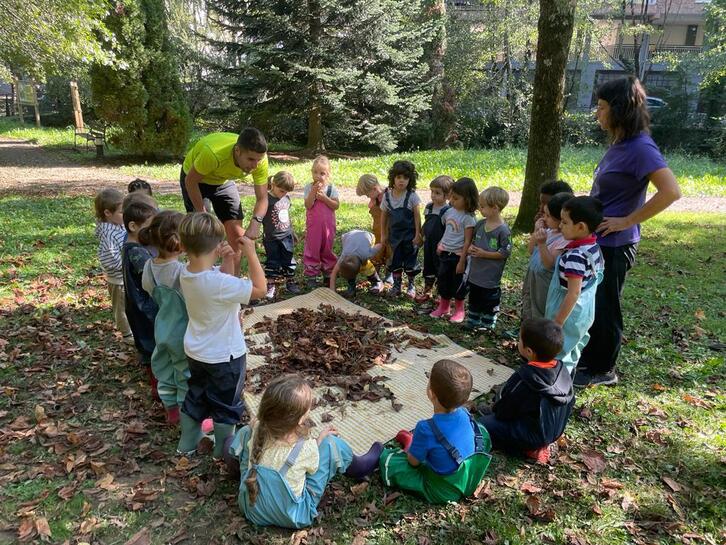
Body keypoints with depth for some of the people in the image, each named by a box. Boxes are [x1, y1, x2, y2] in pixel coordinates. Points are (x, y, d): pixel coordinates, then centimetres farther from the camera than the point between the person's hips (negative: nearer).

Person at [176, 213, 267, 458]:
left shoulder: (186, 273, -10)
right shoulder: (219, 283, -34)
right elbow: (260, 289, -30)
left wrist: (228, 261, -14)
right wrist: (250, 253, -25)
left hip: (195, 352, 7)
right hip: (225, 356, -7)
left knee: (195, 396, 26)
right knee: (226, 404, 16)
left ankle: (187, 443, 43)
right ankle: (223, 449, 36)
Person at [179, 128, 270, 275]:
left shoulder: (260, 160, -29)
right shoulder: (213, 153, -42)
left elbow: (262, 198, -23)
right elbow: (191, 181, -26)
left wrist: (255, 222, -42)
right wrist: (202, 213, -23)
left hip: (224, 180, 4)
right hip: (195, 178, -4)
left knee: (237, 233, -1)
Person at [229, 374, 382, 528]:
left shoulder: (255, 430, -20)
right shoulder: (306, 448, -27)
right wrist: (320, 438, 12)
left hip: (250, 509, 4)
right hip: (292, 518, -4)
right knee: (330, 443, -6)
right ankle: (360, 467, 26)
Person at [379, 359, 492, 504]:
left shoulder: (426, 429, -30)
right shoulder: (465, 414, -14)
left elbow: (413, 462, -14)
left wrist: (409, 448, 10)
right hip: (471, 482, 5)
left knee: (387, 460, -5)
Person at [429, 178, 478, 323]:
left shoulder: (468, 218, -17)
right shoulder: (449, 212, 2)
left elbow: (467, 241, -16)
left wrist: (462, 261, -17)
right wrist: (441, 245, 6)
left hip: (458, 255, -6)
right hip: (445, 253, 6)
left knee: (458, 283, 6)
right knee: (443, 280, 14)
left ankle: (459, 310, 24)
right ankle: (443, 307, 31)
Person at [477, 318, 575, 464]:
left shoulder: (524, 378, -31)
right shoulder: (562, 370, -11)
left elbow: (504, 411, -18)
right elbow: (569, 403, 4)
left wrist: (493, 410, 5)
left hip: (532, 435, -8)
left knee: (481, 424, -3)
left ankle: (528, 449, -4)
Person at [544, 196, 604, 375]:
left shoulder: (575, 256, -28)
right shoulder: (594, 248, 0)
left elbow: (574, 293, -27)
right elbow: (597, 276, 12)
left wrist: (556, 323, -21)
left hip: (570, 314, -9)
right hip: (584, 313, 9)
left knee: (557, 358, 4)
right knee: (571, 353, 23)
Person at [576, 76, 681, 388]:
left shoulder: (640, 147, -19)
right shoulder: (619, 145, 8)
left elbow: (671, 191, -27)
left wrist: (626, 221, -22)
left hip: (614, 245, -9)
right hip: (595, 240, 9)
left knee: (604, 308, 5)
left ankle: (603, 371, 23)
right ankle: (587, 359, 36)